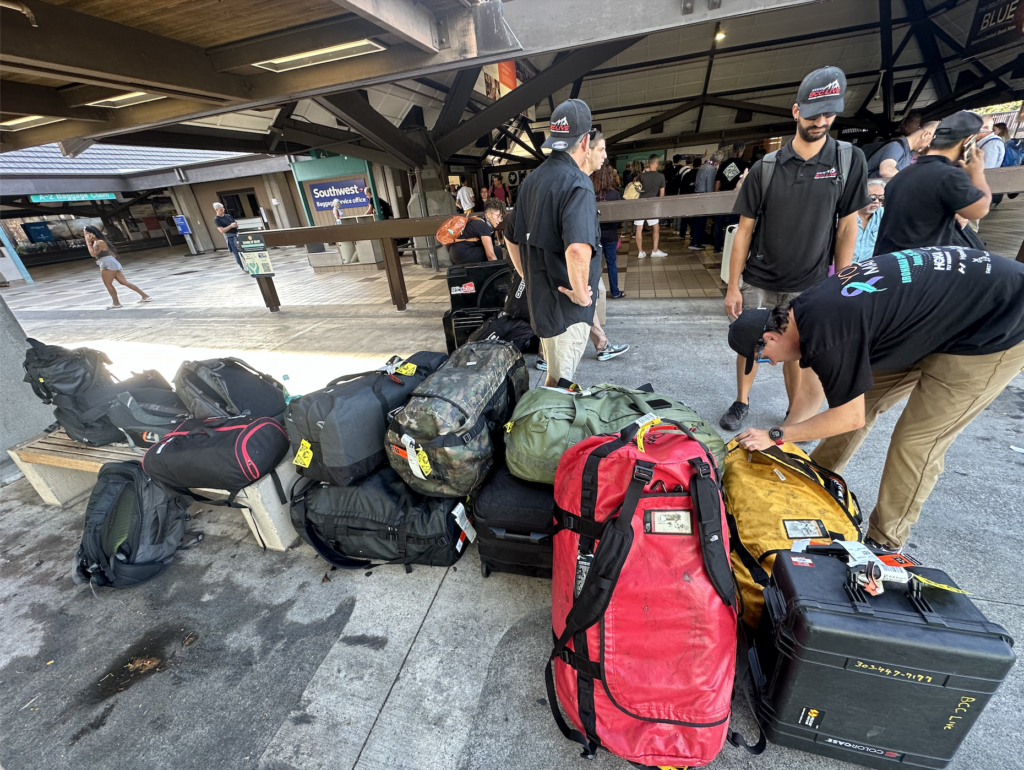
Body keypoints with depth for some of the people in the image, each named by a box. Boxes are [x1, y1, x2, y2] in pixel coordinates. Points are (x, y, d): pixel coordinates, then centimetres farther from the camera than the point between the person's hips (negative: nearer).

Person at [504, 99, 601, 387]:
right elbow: (578, 249, -36)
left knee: (554, 377, 27)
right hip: (566, 305, -9)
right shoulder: (577, 183, -18)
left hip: (538, 297, 9)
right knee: (561, 383, 6)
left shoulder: (531, 180, 8)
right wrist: (580, 293, -21)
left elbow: (511, 238, 17)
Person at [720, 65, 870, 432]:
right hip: (758, 281, 0)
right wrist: (733, 286, -6)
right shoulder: (766, 167, -3)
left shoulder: (849, 160, -2)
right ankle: (742, 403, 27)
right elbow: (744, 230, -2)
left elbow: (847, 226, 1)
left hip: (809, 284, 0)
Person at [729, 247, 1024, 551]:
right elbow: (811, 391, 7)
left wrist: (775, 436, -14)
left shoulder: (825, 333, -32)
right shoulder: (805, 310, -4)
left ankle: (885, 541, 11)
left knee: (916, 441, -7)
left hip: (999, 329, -9)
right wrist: (769, 442, 11)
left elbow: (850, 418, -20)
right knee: (859, 398, 9)